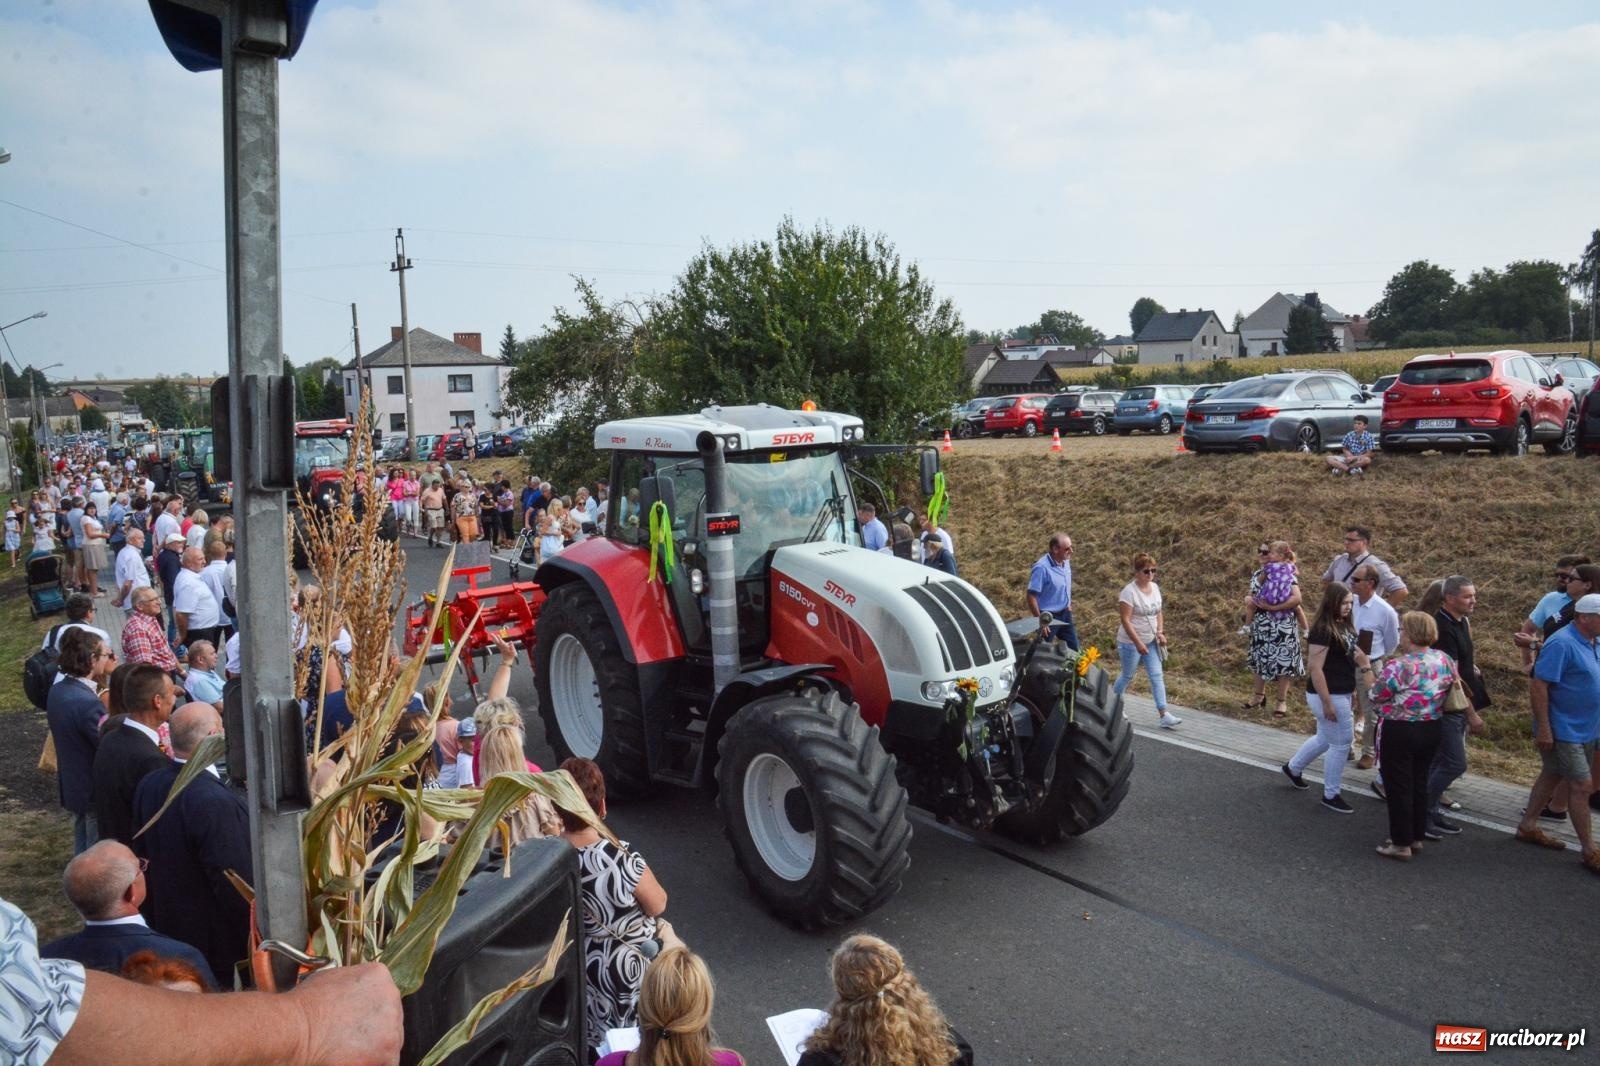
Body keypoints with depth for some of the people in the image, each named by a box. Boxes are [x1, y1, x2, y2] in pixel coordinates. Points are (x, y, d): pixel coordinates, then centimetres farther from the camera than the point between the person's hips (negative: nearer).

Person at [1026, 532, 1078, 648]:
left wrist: (1068, 604, 16)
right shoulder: (1042, 568, -26)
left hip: (1065, 614, 7)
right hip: (1048, 617, -7)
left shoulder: (1066, 561, -2)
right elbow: (1031, 596, -24)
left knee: (1073, 649, 17)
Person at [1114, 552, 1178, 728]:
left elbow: (1159, 612, 15)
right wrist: (1138, 643, -24)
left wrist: (1160, 631, -2)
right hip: (1131, 643, -6)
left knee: (1157, 676, -1)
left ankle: (1164, 715, -3)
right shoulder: (1129, 591, -19)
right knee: (1128, 676, 8)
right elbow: (1125, 620, -21)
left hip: (1151, 641, 6)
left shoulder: (1155, 588, 3)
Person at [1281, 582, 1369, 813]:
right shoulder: (1323, 630, -22)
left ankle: (1293, 768, 43)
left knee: (1325, 739, 23)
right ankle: (1331, 796, 15)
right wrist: (1327, 703, -23)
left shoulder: (1343, 625, 6)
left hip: (1342, 693, 9)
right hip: (1329, 695, -9)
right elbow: (1315, 668, -24)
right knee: (1340, 744, 1)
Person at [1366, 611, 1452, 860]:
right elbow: (1448, 688, 15)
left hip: (1399, 732, -7)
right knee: (1419, 783, 18)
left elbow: (1374, 696, -15)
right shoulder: (1444, 660, -2)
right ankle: (1416, 837, 28)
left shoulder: (1399, 666, -23)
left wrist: (1366, 668, -5)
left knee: (1398, 787, 4)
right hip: (1431, 730, 7)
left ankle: (1401, 844, 10)